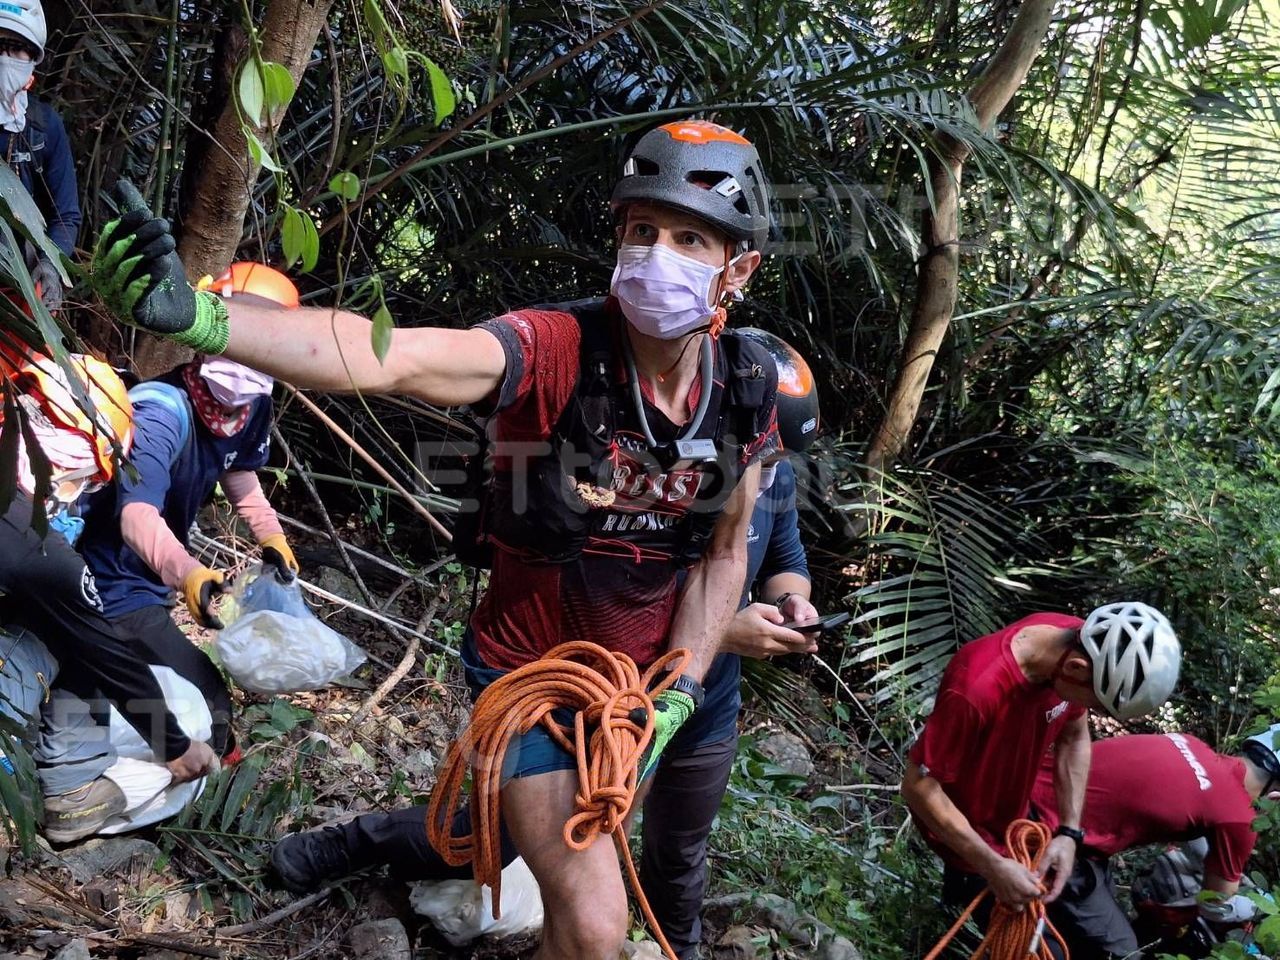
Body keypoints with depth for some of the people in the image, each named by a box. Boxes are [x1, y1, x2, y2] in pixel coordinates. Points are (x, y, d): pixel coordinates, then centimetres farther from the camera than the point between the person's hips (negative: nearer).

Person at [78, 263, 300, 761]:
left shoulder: (252, 406, -8)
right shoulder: (162, 412, -33)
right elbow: (137, 517, -48)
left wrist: (270, 535, 1)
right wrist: (187, 573, -65)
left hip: (153, 581, 9)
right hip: (116, 589, -9)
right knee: (207, 706, -14)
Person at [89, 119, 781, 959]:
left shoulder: (749, 390, -12)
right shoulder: (556, 349, -28)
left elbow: (725, 552, 0)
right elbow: (394, 358, -47)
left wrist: (680, 690, -8)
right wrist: (201, 318, -62)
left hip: (636, 678, 5)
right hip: (527, 674, -4)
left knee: (593, 848, 24)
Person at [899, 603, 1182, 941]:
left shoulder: (1077, 644, -22)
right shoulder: (976, 689, -42)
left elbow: (1074, 736, -5)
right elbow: (918, 786, -30)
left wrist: (1069, 832, -13)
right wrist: (994, 867, -29)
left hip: (1013, 807, 6)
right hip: (962, 821, -6)